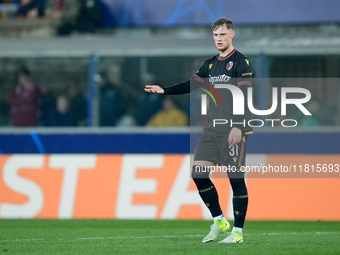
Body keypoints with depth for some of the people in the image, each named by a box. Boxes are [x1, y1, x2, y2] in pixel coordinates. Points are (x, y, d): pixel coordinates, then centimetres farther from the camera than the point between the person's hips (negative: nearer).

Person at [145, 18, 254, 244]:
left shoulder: (241, 62, -6)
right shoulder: (211, 64, 17)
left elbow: (245, 96, -13)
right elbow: (192, 85, 17)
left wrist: (238, 126, -22)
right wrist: (164, 91, 6)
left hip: (233, 131, -7)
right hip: (211, 129, 7)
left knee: (236, 178, -6)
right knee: (198, 173, -1)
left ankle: (238, 231, 1)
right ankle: (219, 221, 12)